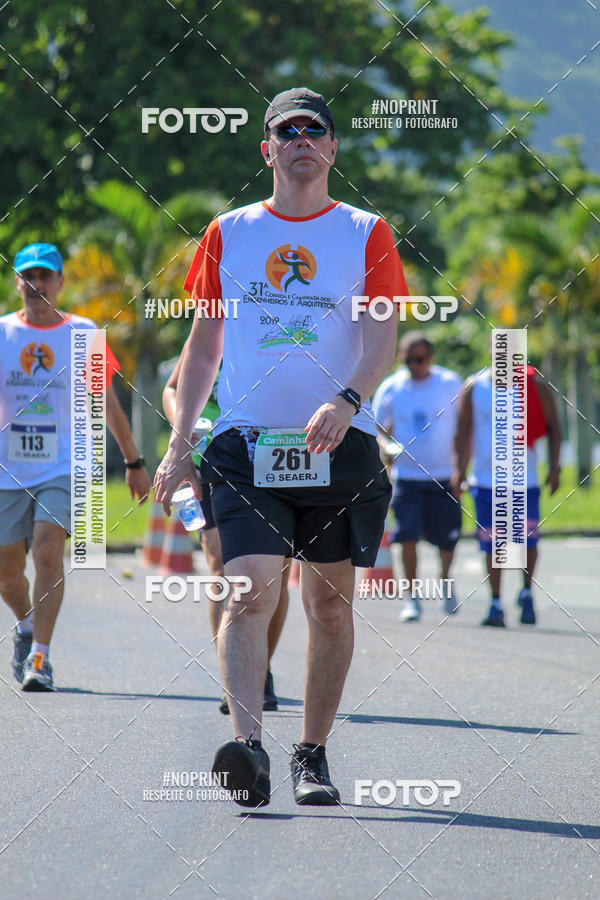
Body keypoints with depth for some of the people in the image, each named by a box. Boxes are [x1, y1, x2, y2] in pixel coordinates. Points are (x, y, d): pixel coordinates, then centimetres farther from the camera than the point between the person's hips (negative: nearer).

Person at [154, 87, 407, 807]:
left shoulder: (365, 234, 7)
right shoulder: (228, 233, 11)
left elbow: (382, 340, -2)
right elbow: (203, 343, 15)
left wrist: (345, 401, -21)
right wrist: (178, 443, 9)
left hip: (339, 444, 0)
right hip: (245, 444, 0)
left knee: (330, 601, 5)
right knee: (251, 588, -17)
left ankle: (312, 755, 17)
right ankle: (248, 745, -28)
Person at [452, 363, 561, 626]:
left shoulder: (536, 386, 3)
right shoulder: (474, 387, 4)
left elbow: (552, 427, 8)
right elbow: (463, 429, 8)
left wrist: (554, 467, -1)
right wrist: (459, 468, -2)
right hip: (486, 480, 1)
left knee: (528, 539, -8)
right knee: (491, 544, 0)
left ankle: (527, 592, 16)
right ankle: (496, 604, 9)